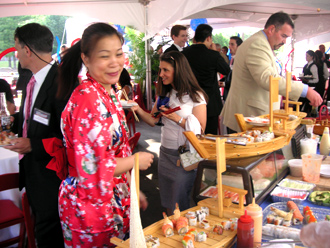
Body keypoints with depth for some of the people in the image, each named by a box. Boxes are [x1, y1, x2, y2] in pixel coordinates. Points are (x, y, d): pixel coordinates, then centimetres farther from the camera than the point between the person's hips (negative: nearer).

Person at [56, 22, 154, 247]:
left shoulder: (108, 93, 5)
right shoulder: (88, 99, -25)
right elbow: (93, 167, -29)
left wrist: (132, 189, 16)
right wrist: (136, 160, -13)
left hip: (114, 200, 8)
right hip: (92, 208, -8)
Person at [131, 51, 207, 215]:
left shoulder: (195, 96, -11)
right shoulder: (164, 95, 9)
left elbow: (200, 129, -14)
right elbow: (153, 120, 6)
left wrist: (177, 118, -21)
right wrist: (138, 110, -9)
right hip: (165, 152, 6)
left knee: (181, 203, 6)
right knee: (168, 202, 16)